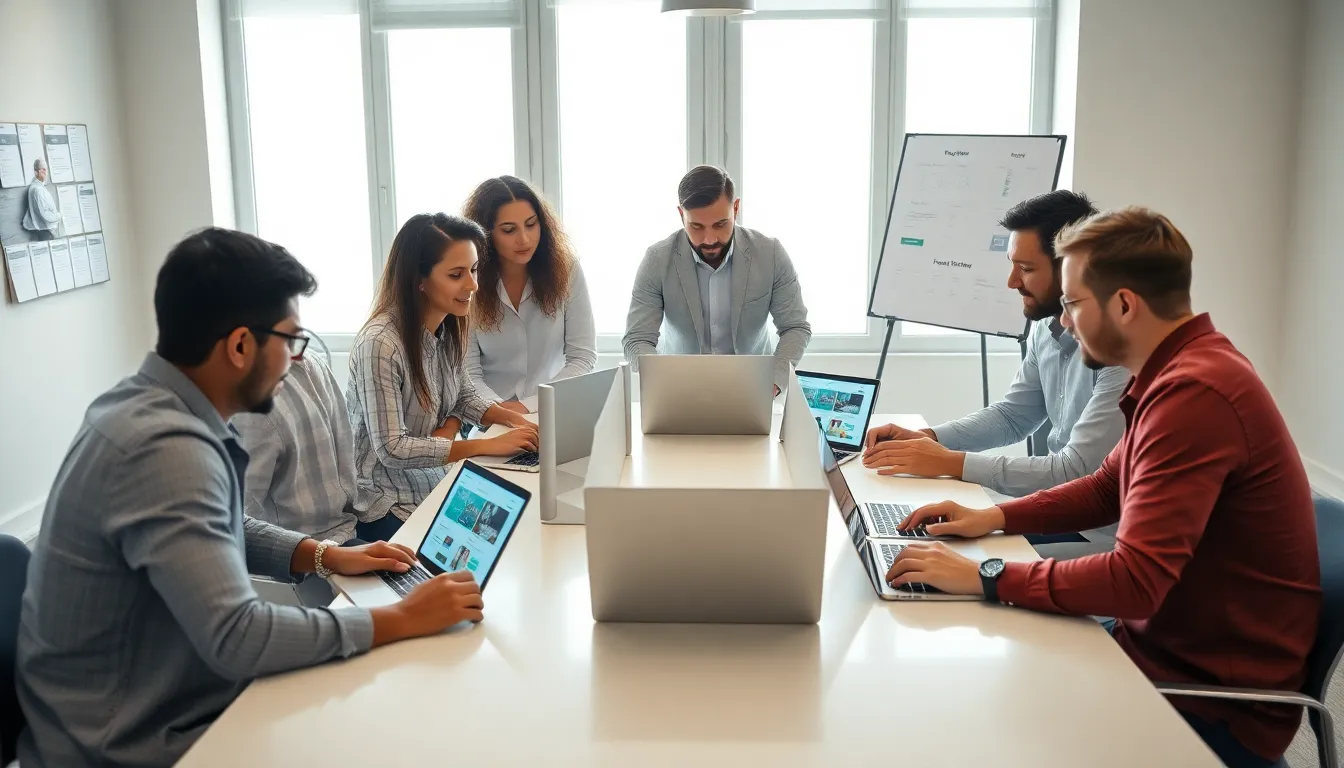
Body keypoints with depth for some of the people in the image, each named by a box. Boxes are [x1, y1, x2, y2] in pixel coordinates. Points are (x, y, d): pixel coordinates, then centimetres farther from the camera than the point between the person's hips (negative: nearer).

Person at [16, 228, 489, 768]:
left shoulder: (149, 405, 1)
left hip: (150, 708, 8)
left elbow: (217, 532, 17)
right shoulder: (165, 448, -29)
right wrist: (403, 620, -25)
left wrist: (326, 556, 6)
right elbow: (235, 638, -32)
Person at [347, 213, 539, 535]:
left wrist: (513, 419, -8)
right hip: (391, 501, -7)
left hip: (438, 481, 7)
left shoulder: (448, 328, -1)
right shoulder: (380, 344, -25)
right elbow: (392, 449, -25)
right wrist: (487, 445, -26)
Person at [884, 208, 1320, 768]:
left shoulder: (1194, 392, -28)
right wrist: (995, 518, 5)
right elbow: (1108, 489, 17)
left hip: (1216, 705, -9)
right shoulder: (1183, 370, 5)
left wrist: (985, 576, -25)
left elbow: (1135, 580, -32)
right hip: (1164, 648, 9)